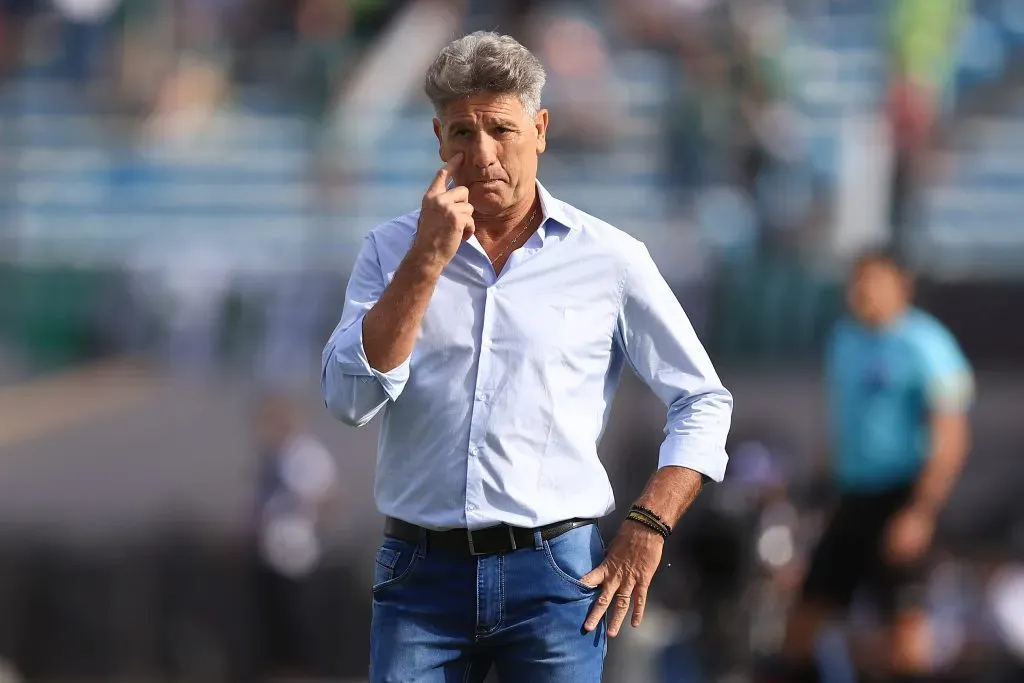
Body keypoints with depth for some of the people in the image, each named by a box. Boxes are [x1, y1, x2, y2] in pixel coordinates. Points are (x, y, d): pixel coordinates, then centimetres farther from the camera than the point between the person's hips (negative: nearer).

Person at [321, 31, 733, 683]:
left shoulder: (607, 258, 4)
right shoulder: (393, 251, 7)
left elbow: (704, 402, 9)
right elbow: (351, 397, -6)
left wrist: (646, 530, -3)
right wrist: (427, 260, -12)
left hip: (557, 576, -1)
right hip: (421, 573, 1)